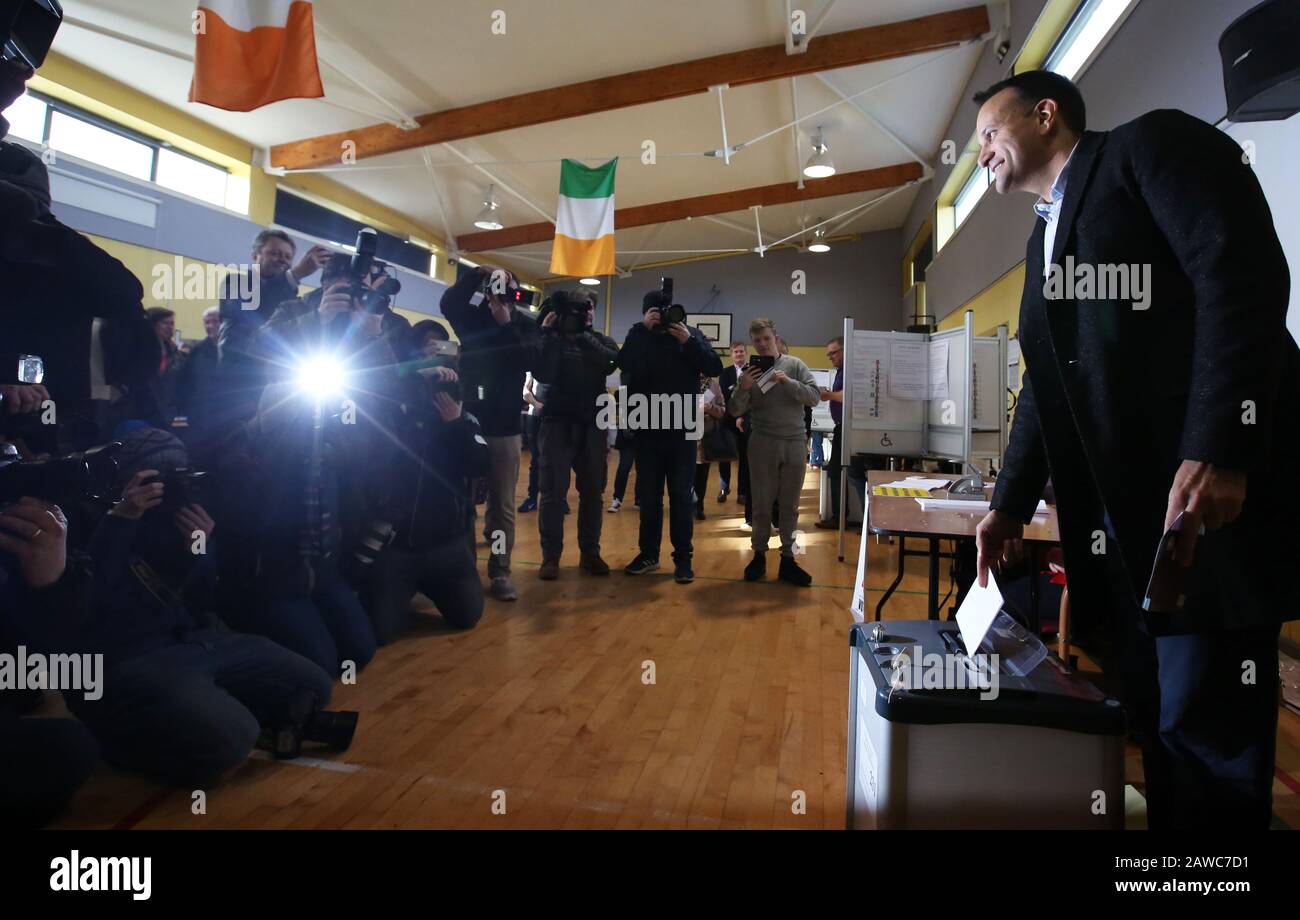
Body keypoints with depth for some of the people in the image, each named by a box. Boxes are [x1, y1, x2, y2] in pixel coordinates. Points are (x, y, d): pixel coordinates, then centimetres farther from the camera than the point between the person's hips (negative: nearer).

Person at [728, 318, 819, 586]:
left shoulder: (794, 365, 2)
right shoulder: (750, 370, 3)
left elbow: (814, 397, -6)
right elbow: (735, 411, 0)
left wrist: (787, 382, -19)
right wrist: (743, 389, -19)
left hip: (794, 443, 0)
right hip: (762, 444, 0)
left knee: (789, 505, 6)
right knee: (761, 504, 5)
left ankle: (787, 559, 14)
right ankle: (759, 555, 19)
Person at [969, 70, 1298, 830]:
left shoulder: (1152, 145, 1)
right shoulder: (1045, 238, 23)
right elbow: (1047, 385, 22)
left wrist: (1217, 451, -24)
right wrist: (1012, 503, 17)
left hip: (1208, 489, -8)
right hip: (1119, 518, 8)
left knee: (1205, 726, -2)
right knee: (1155, 718, 13)